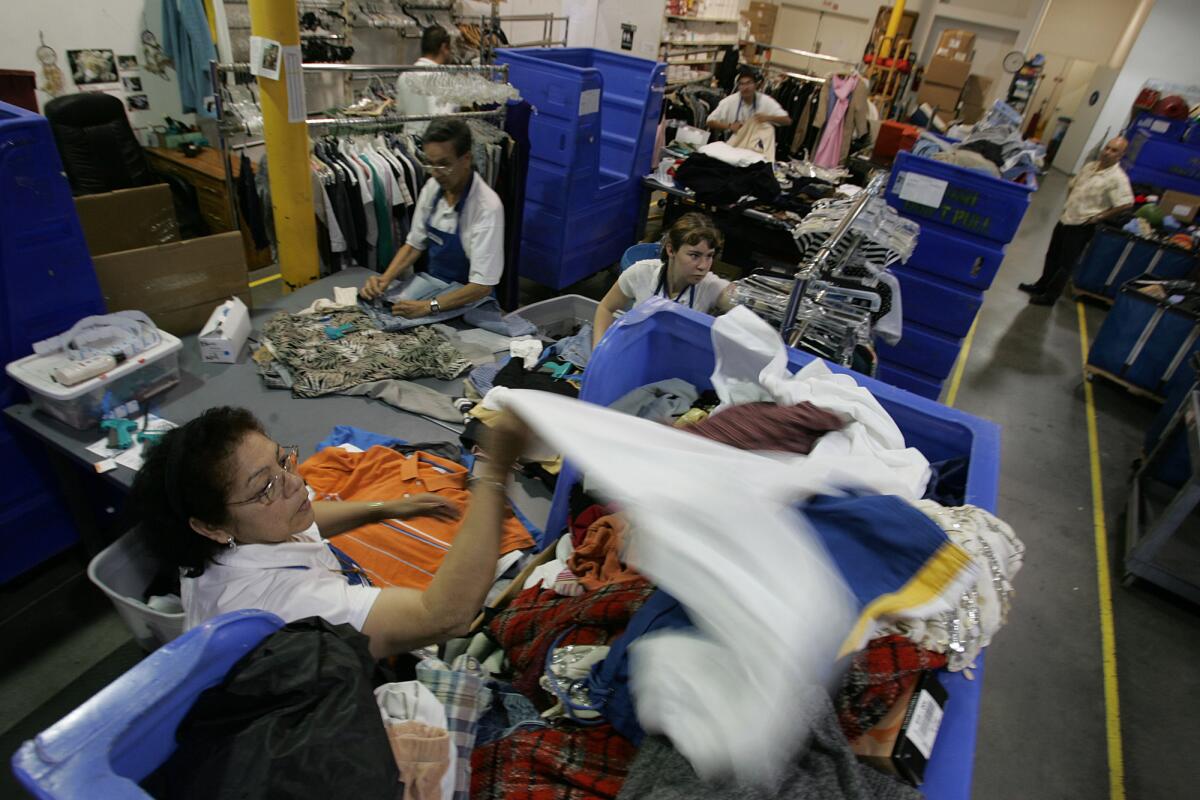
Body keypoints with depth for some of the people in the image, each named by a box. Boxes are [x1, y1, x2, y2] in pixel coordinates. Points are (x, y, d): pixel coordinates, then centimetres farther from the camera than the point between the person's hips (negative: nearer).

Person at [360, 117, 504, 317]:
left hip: (468, 302, -6)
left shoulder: (487, 207, -22)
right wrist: (385, 279, -9)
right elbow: (414, 244, 7)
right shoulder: (432, 187, -4)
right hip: (432, 289, 6)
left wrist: (429, 306, -32)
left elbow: (482, 286, -24)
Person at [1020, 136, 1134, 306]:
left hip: (1081, 226, -7)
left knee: (1066, 263, 3)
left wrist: (1098, 217, -16)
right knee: (1052, 255, 19)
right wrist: (1068, 204, 9)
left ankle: (1050, 296, 12)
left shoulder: (1118, 178, -18)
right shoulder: (1089, 166, 5)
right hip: (1066, 219, 7)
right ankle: (1041, 285, 35)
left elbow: (1126, 204, -22)